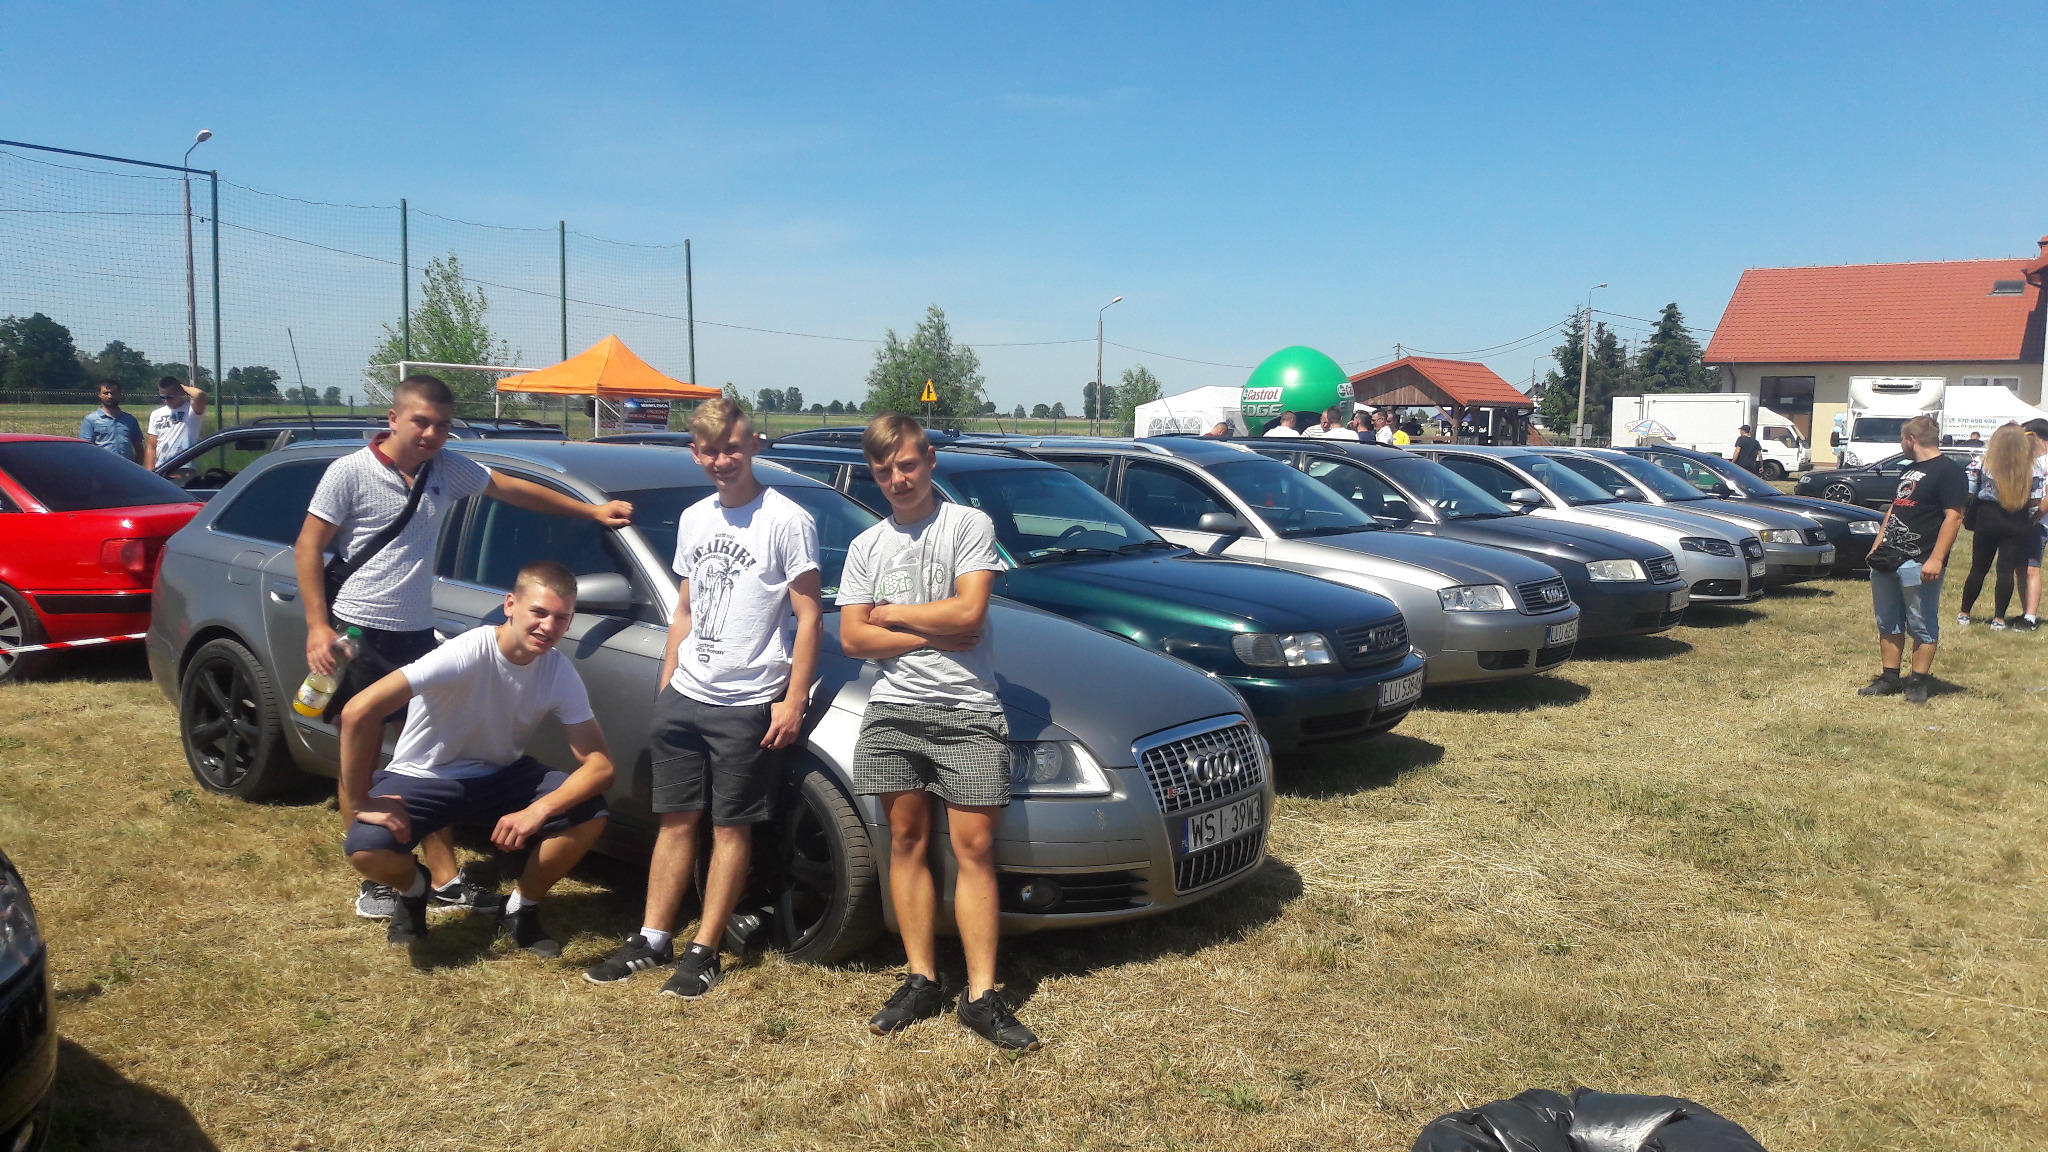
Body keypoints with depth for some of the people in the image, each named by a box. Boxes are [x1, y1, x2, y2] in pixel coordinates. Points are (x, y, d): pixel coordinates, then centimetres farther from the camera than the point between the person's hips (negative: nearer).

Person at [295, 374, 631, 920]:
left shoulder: (449, 470, 5)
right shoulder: (350, 472, -8)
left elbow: (515, 489, 15)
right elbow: (309, 546, -5)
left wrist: (592, 511, 17)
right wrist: (317, 625, -11)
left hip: (416, 634, 5)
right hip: (357, 632, -5)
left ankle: (445, 878, 12)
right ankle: (373, 880, 15)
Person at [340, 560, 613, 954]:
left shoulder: (561, 674, -16)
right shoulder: (465, 654, -30)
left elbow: (600, 765, -19)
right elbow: (358, 712, -35)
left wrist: (540, 810, -35)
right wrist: (360, 803, -27)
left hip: (501, 776, 3)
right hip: (422, 778, -3)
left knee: (589, 815, -21)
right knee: (366, 849, -31)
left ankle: (521, 909, 6)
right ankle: (413, 888, 8)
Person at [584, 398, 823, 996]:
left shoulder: (786, 521, -9)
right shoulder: (694, 519, 12)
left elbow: (809, 616, -10)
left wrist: (794, 699, -15)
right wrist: (667, 678, 14)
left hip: (748, 703, -6)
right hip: (684, 697, 6)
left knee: (730, 827, 3)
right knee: (676, 819, 11)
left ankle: (704, 951, 11)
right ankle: (652, 939, 20)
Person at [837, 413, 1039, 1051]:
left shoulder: (970, 524, 2)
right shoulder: (866, 547, 14)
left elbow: (969, 612, -10)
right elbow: (852, 638, 5)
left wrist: (890, 614, 0)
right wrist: (935, 634, -6)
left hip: (967, 711, -3)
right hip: (893, 711, 4)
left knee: (975, 848, -4)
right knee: (907, 842, 6)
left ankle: (982, 997, -1)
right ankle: (921, 981, 15)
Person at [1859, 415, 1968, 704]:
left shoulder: (1949, 471, -10)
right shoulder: (1908, 471, 19)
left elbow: (1953, 517, -17)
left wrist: (1936, 560, -23)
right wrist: (1877, 546, 18)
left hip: (1920, 564, -9)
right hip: (1888, 560, 9)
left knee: (1923, 627, -1)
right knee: (1888, 624, 12)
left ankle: (1918, 682, 5)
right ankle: (1889, 678, 19)